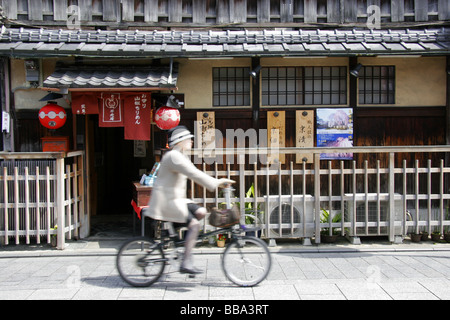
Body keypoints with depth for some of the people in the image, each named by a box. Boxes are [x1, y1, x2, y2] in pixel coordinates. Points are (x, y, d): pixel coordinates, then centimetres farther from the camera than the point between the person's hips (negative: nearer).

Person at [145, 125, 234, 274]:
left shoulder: (181, 156, 16)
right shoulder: (173, 156, -17)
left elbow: (196, 174, 15)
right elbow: (193, 174, -25)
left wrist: (218, 182, 6)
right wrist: (216, 183, -25)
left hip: (176, 199, 10)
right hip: (166, 201, -10)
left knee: (201, 212, -3)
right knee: (194, 224, -18)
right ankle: (186, 264, -18)